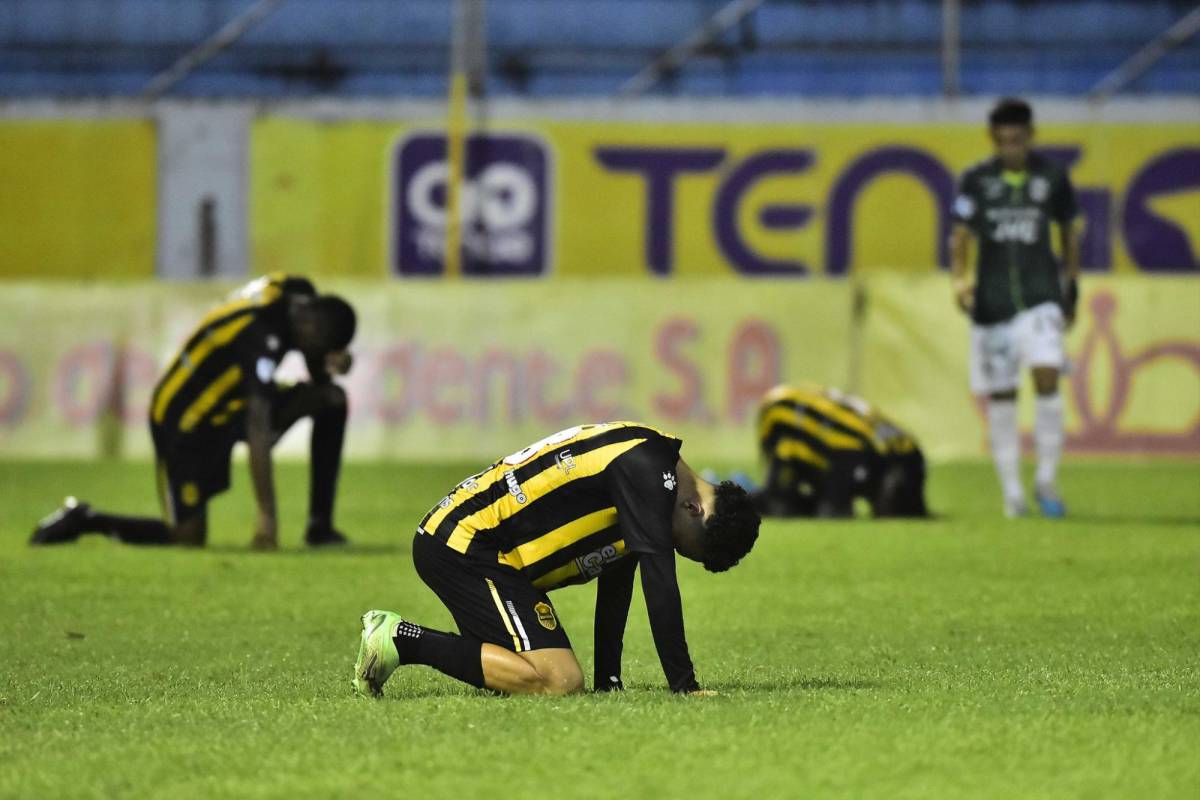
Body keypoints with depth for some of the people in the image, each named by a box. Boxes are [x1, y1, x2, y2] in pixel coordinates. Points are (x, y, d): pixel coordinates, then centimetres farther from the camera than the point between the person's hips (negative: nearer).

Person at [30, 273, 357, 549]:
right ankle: (84, 520, 10)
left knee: (331, 398, -3)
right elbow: (259, 431, -40)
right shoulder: (260, 335, -35)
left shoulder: (299, 294, -8)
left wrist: (331, 362, -18)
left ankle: (320, 527, 1)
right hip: (184, 424, -9)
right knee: (188, 538, -10)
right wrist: (266, 515, -43)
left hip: (228, 408, 9)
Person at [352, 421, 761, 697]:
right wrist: (685, 686, -16)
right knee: (560, 680, -19)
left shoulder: (648, 466, 16)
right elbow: (659, 584, -20)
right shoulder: (647, 472, -15)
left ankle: (395, 636, 15)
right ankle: (403, 639, -13)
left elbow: (616, 581, 21)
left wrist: (608, 681, 18)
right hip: (463, 548, -11)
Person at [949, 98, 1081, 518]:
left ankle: (1047, 480, -5)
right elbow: (960, 236, -2)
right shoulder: (977, 180, 0)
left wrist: (1072, 287, 15)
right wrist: (960, 280, -19)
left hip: (1041, 295, -1)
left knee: (1047, 378, -18)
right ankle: (1012, 491, 15)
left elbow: (1068, 231, 14)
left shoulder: (1052, 176, 3)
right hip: (993, 300, 1)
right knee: (1000, 395, 3)